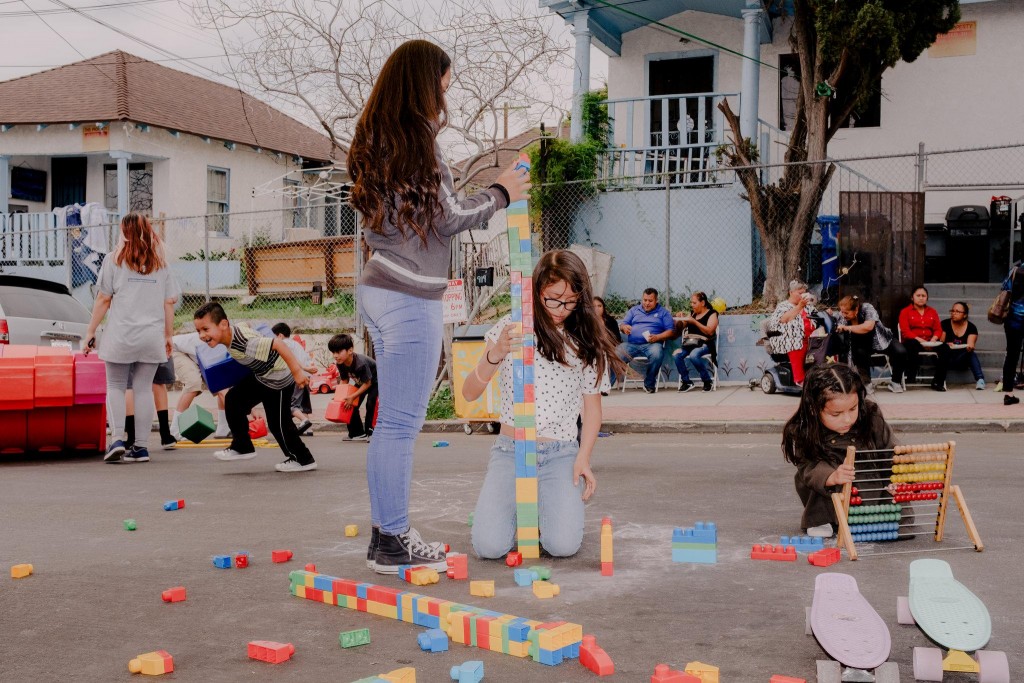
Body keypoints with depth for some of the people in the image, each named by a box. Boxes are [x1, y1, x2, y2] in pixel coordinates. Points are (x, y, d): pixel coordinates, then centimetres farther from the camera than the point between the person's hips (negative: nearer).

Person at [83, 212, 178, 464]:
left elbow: (103, 299, -1)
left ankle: (117, 439, -7)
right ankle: (141, 447, 6)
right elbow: (169, 303, 8)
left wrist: (91, 331, 5)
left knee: (115, 387, 8)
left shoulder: (114, 260, 1)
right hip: (152, 337, 2)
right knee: (144, 389, 6)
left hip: (121, 336, -2)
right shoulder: (161, 264, 9)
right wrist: (168, 336, 16)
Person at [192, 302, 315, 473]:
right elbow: (246, 325, 11)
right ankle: (242, 447, 18)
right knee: (233, 399, 7)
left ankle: (303, 460, 19)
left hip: (280, 381, -9)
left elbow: (278, 344, -41)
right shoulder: (232, 330, -11)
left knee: (278, 423, 0)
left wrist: (297, 372, -38)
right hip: (260, 376, 9)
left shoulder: (244, 343, -38)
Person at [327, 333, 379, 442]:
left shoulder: (361, 363, -41)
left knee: (371, 404, -23)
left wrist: (352, 396, -29)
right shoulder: (340, 364, -19)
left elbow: (367, 383, -30)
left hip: (375, 381, -8)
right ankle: (357, 433, 11)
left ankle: (371, 432, -14)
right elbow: (344, 381, -3)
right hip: (360, 382, 8)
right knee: (351, 405, 2)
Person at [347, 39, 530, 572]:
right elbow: (447, 216, -9)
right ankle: (393, 543, 4)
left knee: (392, 421, 14)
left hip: (379, 288, 10)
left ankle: (385, 534, 21)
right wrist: (500, 194, 5)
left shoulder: (377, 139, 15)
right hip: (409, 297, -10)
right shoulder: (415, 139, -14)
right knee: (401, 423, -3)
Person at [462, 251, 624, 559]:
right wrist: (496, 354, -24)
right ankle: (518, 505, 14)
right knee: (489, 545, -21)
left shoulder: (586, 342, 4)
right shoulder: (511, 330, -1)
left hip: (561, 453, 1)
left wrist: (584, 458, -6)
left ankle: (548, 502, 13)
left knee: (563, 544, -23)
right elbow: (469, 393, -6)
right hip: (510, 450, -1)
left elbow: (592, 407, 9)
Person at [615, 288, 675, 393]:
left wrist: (657, 337, -12)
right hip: (631, 344, 2)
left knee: (656, 354, -36)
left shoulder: (663, 312, 14)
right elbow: (622, 325, 19)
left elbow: (671, 331, 6)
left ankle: (649, 384, -15)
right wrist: (624, 327, -7)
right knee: (615, 354, -26)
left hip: (651, 344, -2)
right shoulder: (634, 310, 24)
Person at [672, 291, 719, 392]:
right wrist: (679, 320, 0)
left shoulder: (712, 314, 4)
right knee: (676, 354, -25)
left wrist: (694, 321, -17)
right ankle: (686, 381, -12)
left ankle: (708, 382, -19)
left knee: (694, 355, -36)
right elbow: (680, 327, 23)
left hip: (704, 344, -5)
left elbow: (710, 331, -11)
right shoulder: (692, 313, 21)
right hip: (689, 343, 5)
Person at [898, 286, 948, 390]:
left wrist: (933, 340, -12)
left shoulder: (932, 312, 21)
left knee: (945, 348, -26)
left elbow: (938, 329, 11)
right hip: (913, 341, -4)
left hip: (930, 342, 4)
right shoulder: (905, 312, 8)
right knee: (913, 346, -41)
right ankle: (911, 376, -27)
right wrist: (920, 340, -19)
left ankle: (938, 381, -23)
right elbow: (905, 332, -5)